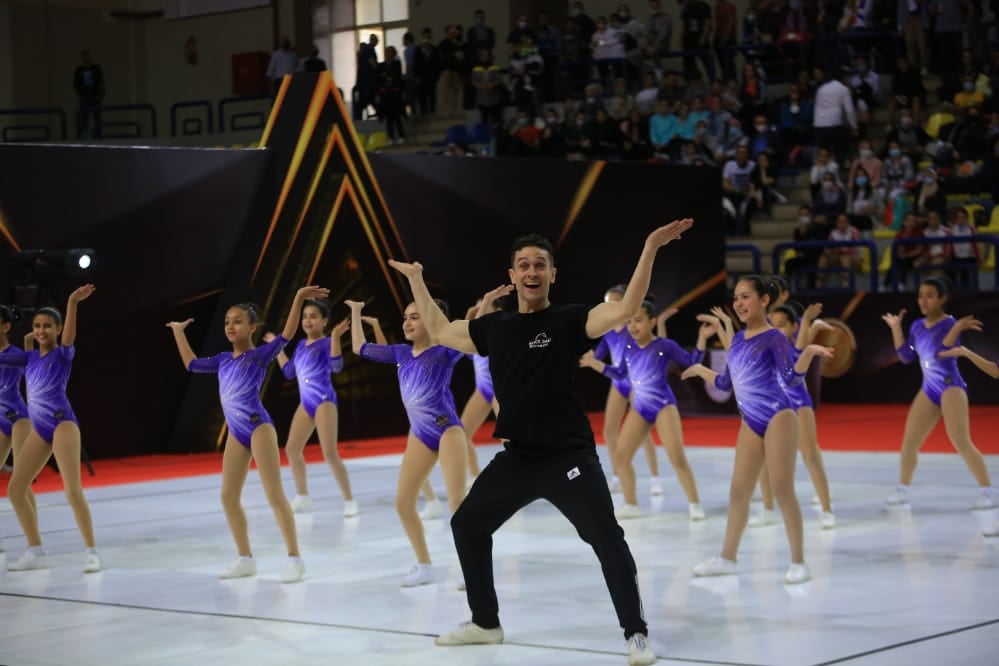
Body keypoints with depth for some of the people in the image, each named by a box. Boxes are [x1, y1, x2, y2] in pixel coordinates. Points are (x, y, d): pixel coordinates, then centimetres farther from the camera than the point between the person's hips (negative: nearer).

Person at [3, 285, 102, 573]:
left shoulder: (63, 353, -3)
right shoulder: (30, 357, 15)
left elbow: (68, 338, -26)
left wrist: (72, 303, -40)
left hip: (62, 422, -7)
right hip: (39, 428, 7)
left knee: (72, 489, -16)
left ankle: (92, 553, -12)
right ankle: (36, 552, 14)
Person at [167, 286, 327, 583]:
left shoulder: (260, 354, -4)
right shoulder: (224, 360, 15)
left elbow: (286, 335, -18)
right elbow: (192, 364, 29)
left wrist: (298, 299, -28)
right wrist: (178, 332, 34)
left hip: (258, 426, -7)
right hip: (236, 432, 7)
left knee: (274, 494, -11)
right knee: (228, 496, 8)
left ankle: (295, 558, -10)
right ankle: (245, 558, 17)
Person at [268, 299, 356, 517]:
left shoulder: (326, 343, -8)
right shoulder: (302, 344, 13)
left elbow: (336, 366, -25)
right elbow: (289, 372, 23)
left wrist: (336, 337, -33)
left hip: (324, 401, -8)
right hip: (306, 403, 8)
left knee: (330, 454, -15)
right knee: (291, 450, 10)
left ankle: (349, 501, -5)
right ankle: (302, 497, 25)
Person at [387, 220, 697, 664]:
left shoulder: (569, 321, -7)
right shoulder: (494, 328, 7)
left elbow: (625, 310, -22)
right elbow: (439, 332, 22)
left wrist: (650, 248, -30)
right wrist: (416, 280, 23)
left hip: (569, 456, -6)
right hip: (517, 458, 6)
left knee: (607, 540, -14)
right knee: (467, 525, 15)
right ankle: (485, 623, 31)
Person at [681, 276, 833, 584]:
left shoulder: (774, 338, -7)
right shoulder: (738, 340, 13)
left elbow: (792, 377, -17)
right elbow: (725, 383, 23)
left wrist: (808, 352, -32)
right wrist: (699, 370, 34)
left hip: (778, 417, -7)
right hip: (750, 423, 7)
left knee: (782, 489, -8)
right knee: (738, 490, 10)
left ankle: (798, 562, -2)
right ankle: (727, 558, 19)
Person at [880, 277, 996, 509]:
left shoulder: (950, 323, -11)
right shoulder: (918, 326, 10)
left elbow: (941, 353, -24)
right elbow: (906, 356, 10)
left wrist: (956, 330, -36)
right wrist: (896, 328, 7)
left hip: (951, 386, -7)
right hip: (929, 389, 7)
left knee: (961, 442, -16)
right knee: (909, 441, 8)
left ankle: (988, 491, -11)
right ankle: (903, 490, 22)